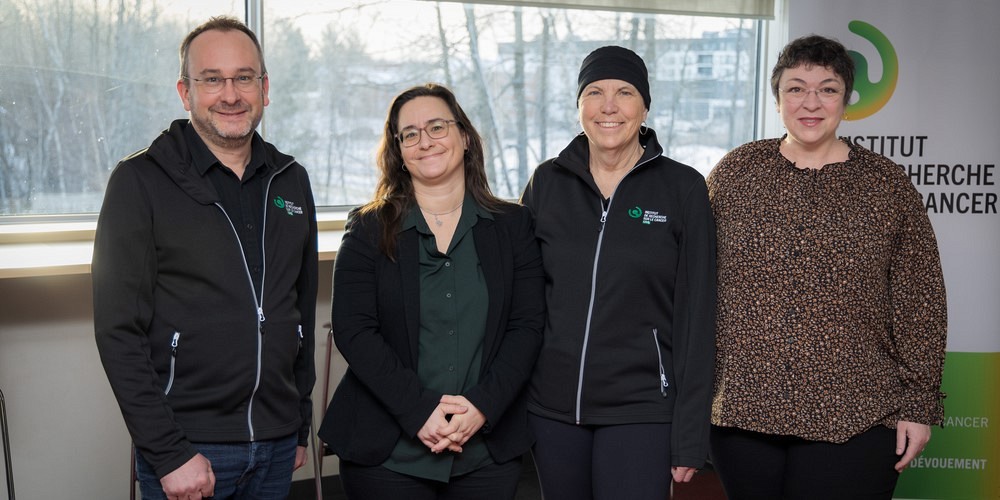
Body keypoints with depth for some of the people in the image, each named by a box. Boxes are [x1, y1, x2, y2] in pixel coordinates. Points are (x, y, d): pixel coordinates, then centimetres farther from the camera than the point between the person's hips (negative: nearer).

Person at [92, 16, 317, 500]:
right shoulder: (140, 182, -7)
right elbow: (119, 332, -11)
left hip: (276, 445, 5)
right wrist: (169, 454, -15)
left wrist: (301, 425, 13)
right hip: (185, 446, -4)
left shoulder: (291, 181, 8)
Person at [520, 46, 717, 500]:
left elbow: (696, 315, -4)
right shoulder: (547, 182, 4)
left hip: (641, 407, -3)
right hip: (550, 406, 3)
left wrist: (690, 434, -6)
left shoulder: (684, 188, -4)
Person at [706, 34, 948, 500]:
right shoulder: (734, 172, 5)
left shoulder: (887, 184, 3)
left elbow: (919, 303, 3)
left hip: (853, 421, -1)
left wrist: (918, 404, 0)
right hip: (742, 411, 2)